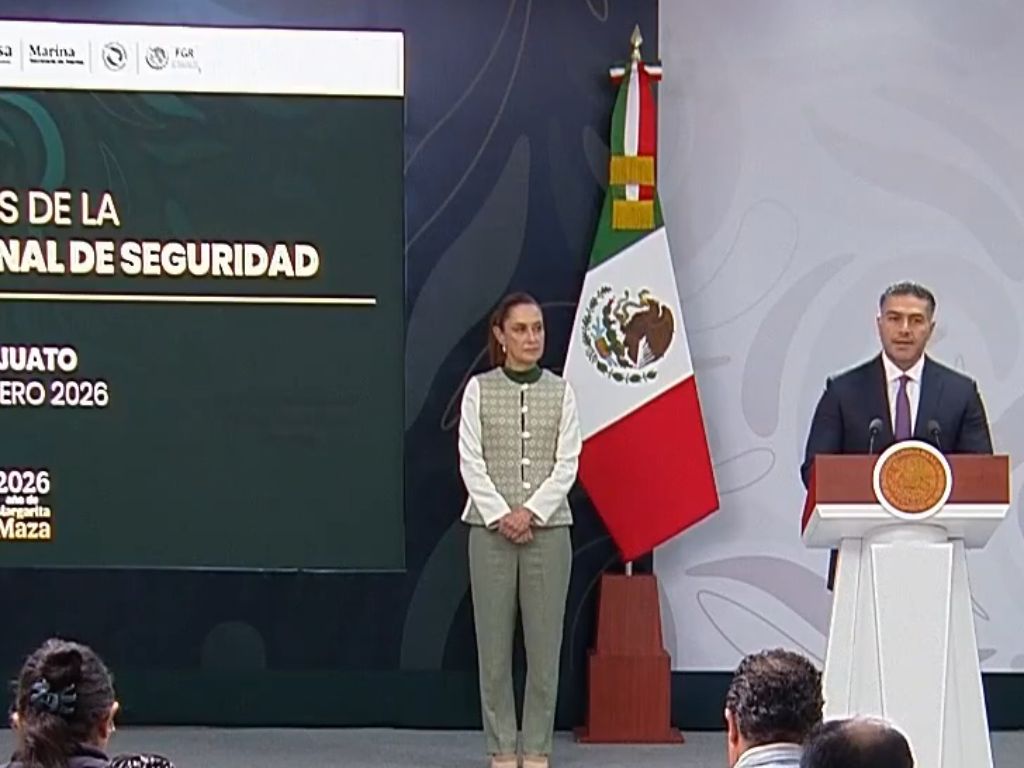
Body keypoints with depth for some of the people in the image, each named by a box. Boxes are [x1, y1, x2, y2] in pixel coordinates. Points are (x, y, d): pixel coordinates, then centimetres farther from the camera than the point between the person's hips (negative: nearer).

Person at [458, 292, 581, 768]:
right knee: (494, 643, 1)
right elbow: (470, 461, -3)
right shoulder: (479, 390, 3)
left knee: (545, 643, 1)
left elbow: (567, 464, -1)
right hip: (491, 530, -1)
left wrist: (531, 512, -13)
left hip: (548, 529, 1)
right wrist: (500, 515, -14)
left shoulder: (560, 392, 5)